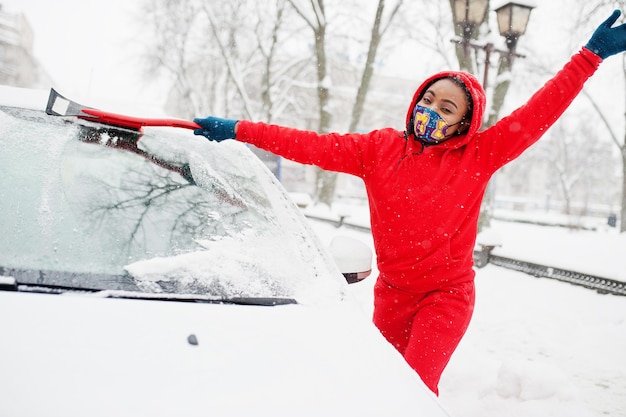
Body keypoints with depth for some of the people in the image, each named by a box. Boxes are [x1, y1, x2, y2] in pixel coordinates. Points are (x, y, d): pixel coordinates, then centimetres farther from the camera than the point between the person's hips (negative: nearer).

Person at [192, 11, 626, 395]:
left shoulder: (478, 156, -8)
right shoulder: (380, 148, -2)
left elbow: (537, 114, -11)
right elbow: (314, 146, -5)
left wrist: (589, 57, -14)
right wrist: (239, 130, -9)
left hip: (447, 296, -3)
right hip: (392, 292, 3)